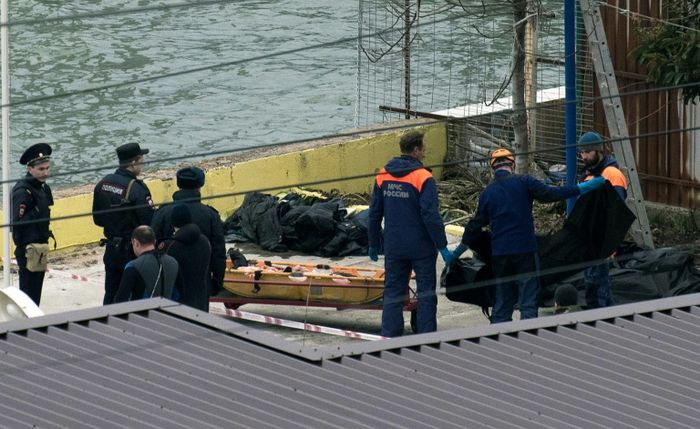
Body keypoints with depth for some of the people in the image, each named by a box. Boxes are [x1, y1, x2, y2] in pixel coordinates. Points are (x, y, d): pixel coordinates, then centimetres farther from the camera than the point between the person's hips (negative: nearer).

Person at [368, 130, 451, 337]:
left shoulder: (383, 176, 4)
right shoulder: (423, 178, -14)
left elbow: (375, 213, 9)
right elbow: (431, 216, -18)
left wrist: (374, 244, 18)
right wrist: (442, 246, -12)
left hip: (393, 248, 4)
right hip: (421, 248, -4)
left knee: (393, 293, 9)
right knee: (426, 293, 5)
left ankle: (389, 336, 6)